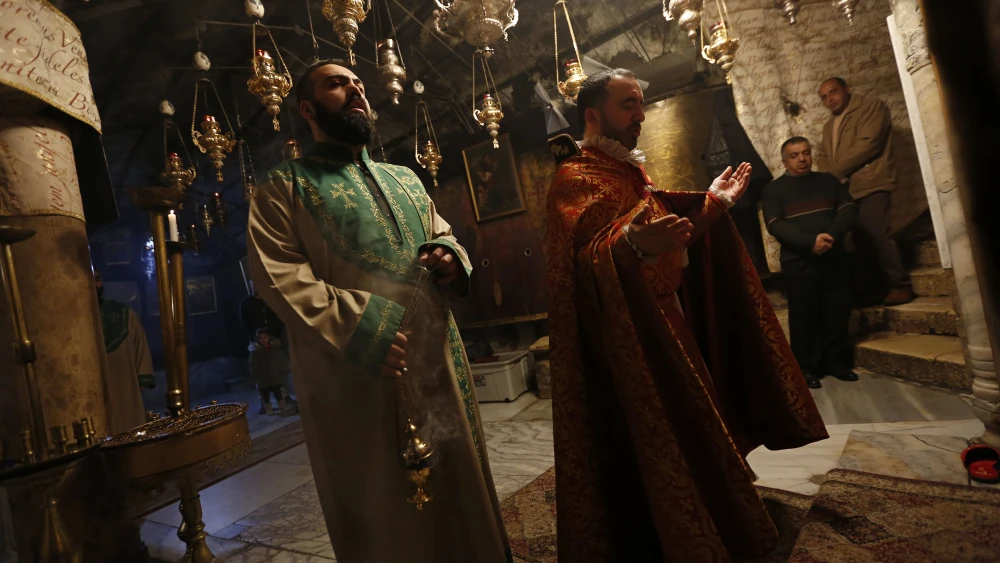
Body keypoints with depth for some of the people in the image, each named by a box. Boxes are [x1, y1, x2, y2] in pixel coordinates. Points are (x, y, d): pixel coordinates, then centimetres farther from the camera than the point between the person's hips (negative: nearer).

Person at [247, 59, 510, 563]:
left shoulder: (405, 179, 19)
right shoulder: (285, 187, 1)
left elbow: (442, 234, 22)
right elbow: (277, 275, -11)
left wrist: (450, 255, -3)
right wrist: (357, 328, -23)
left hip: (437, 360, 6)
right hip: (357, 376, -5)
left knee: (458, 483, 17)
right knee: (384, 511, 9)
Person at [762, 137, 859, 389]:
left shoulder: (828, 181, 14)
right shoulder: (774, 190, 3)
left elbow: (848, 209, 3)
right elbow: (775, 225, -10)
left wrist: (832, 235, -17)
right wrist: (810, 242, -23)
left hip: (835, 258, 4)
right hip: (799, 262, -3)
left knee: (838, 312, 6)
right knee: (804, 316, 0)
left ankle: (836, 362, 20)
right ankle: (807, 367, 9)